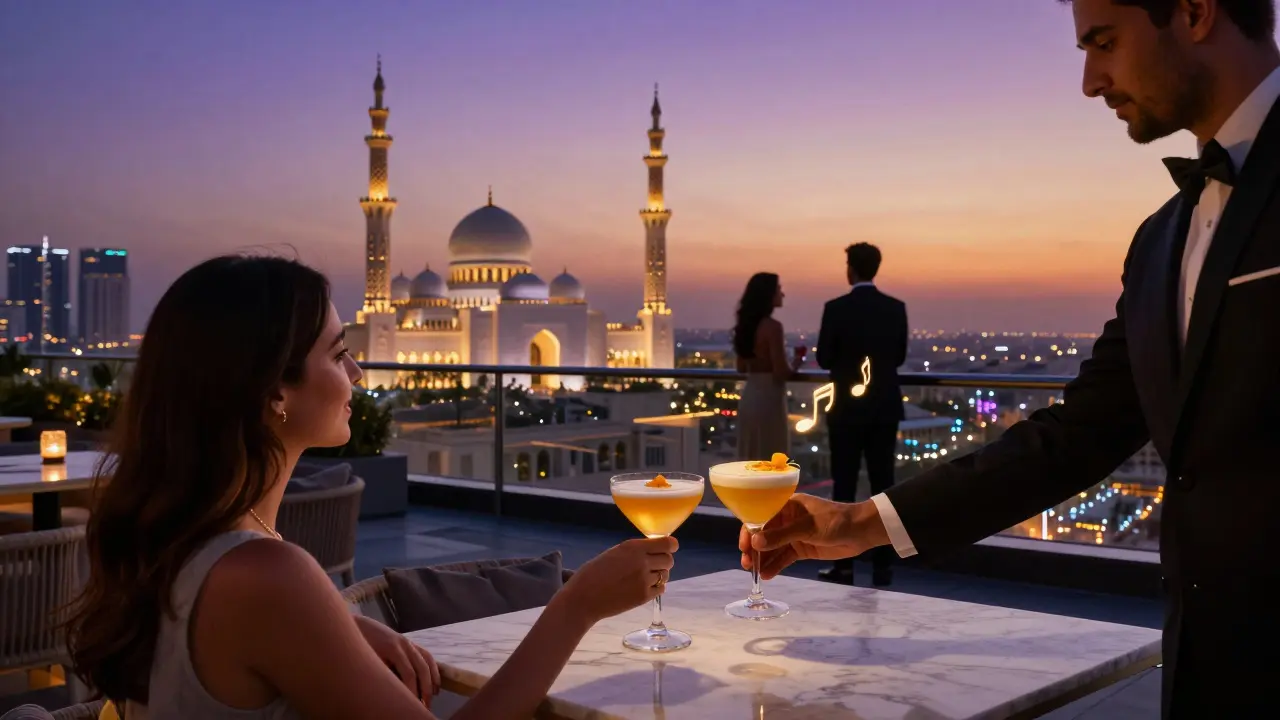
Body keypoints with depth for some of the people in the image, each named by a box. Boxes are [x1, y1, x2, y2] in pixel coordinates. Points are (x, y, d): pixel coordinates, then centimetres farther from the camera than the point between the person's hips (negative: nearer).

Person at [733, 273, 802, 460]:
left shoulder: (746, 324, 8)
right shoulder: (772, 327, -16)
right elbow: (781, 372, -18)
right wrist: (795, 363, 0)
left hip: (749, 397, 8)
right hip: (768, 399, -8)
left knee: (752, 461, 14)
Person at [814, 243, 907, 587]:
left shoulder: (836, 308, -11)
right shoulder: (896, 308, 1)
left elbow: (824, 359, -5)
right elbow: (899, 357, 9)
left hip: (847, 408, -3)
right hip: (885, 408, 4)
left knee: (844, 487, 2)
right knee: (883, 485, 6)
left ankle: (844, 565, 4)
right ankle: (883, 564, 9)